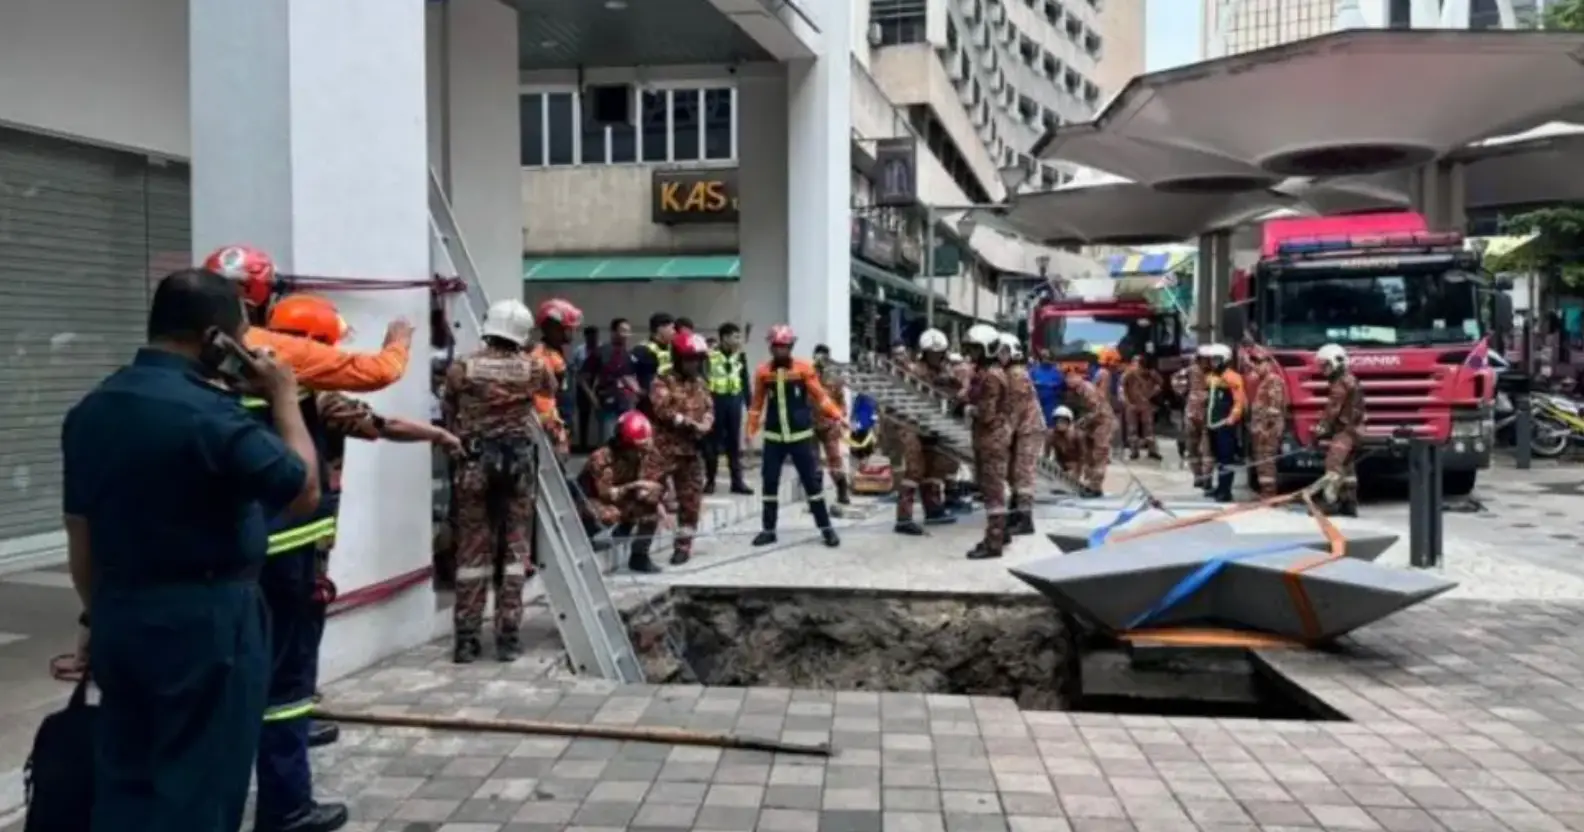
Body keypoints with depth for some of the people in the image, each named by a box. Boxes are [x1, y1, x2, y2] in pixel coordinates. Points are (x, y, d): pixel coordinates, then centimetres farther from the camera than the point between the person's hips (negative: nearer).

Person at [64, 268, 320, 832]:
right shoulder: (208, 414, -20)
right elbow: (305, 493, -12)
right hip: (206, 622, -8)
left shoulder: (91, 409, 7)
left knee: (123, 782, 17)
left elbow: (80, 533, 12)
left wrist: (101, 614, 22)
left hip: (120, 618, 8)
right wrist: (284, 398, -3)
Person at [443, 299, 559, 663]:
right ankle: (508, 636, 6)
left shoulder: (461, 369, -2)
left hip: (474, 461, 0)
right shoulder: (534, 369, 1)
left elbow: (450, 417, 4)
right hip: (519, 460, 0)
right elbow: (550, 394, 21)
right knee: (515, 548, 7)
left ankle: (466, 638, 7)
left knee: (472, 549, 5)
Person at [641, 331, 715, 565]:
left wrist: (703, 426, -11)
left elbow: (709, 409, 11)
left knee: (690, 498, 10)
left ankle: (684, 545, 22)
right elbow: (663, 409, -18)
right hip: (662, 448, -6)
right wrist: (689, 423, -19)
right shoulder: (662, 381, -6)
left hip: (691, 450, 6)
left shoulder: (701, 384, 14)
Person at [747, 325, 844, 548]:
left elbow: (820, 395, -4)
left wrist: (838, 415, -15)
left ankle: (826, 527, 12)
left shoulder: (804, 369, -4)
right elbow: (757, 402, 9)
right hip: (773, 437, 2)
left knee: (812, 481, 2)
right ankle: (768, 529, 16)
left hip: (801, 435, -2)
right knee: (769, 482, 5)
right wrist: (751, 428, 4)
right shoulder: (763, 371, 1)